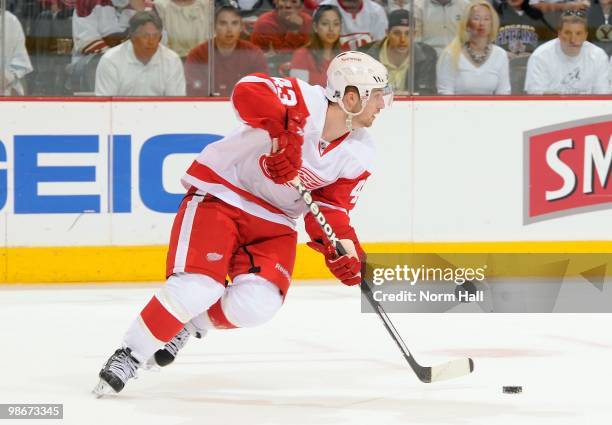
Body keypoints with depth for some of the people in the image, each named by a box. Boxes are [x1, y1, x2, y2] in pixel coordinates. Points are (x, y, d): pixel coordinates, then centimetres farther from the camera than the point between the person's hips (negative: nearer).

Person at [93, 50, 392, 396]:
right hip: (220, 194, -6)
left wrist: (345, 250, -16)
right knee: (199, 287, -22)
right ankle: (130, 355, -6)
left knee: (256, 304, -16)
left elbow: (331, 208, 1)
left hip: (275, 219, 6)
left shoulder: (359, 155, -2)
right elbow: (249, 91, -38)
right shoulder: (306, 101, -22)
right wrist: (283, 133, -48)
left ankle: (190, 326, 12)